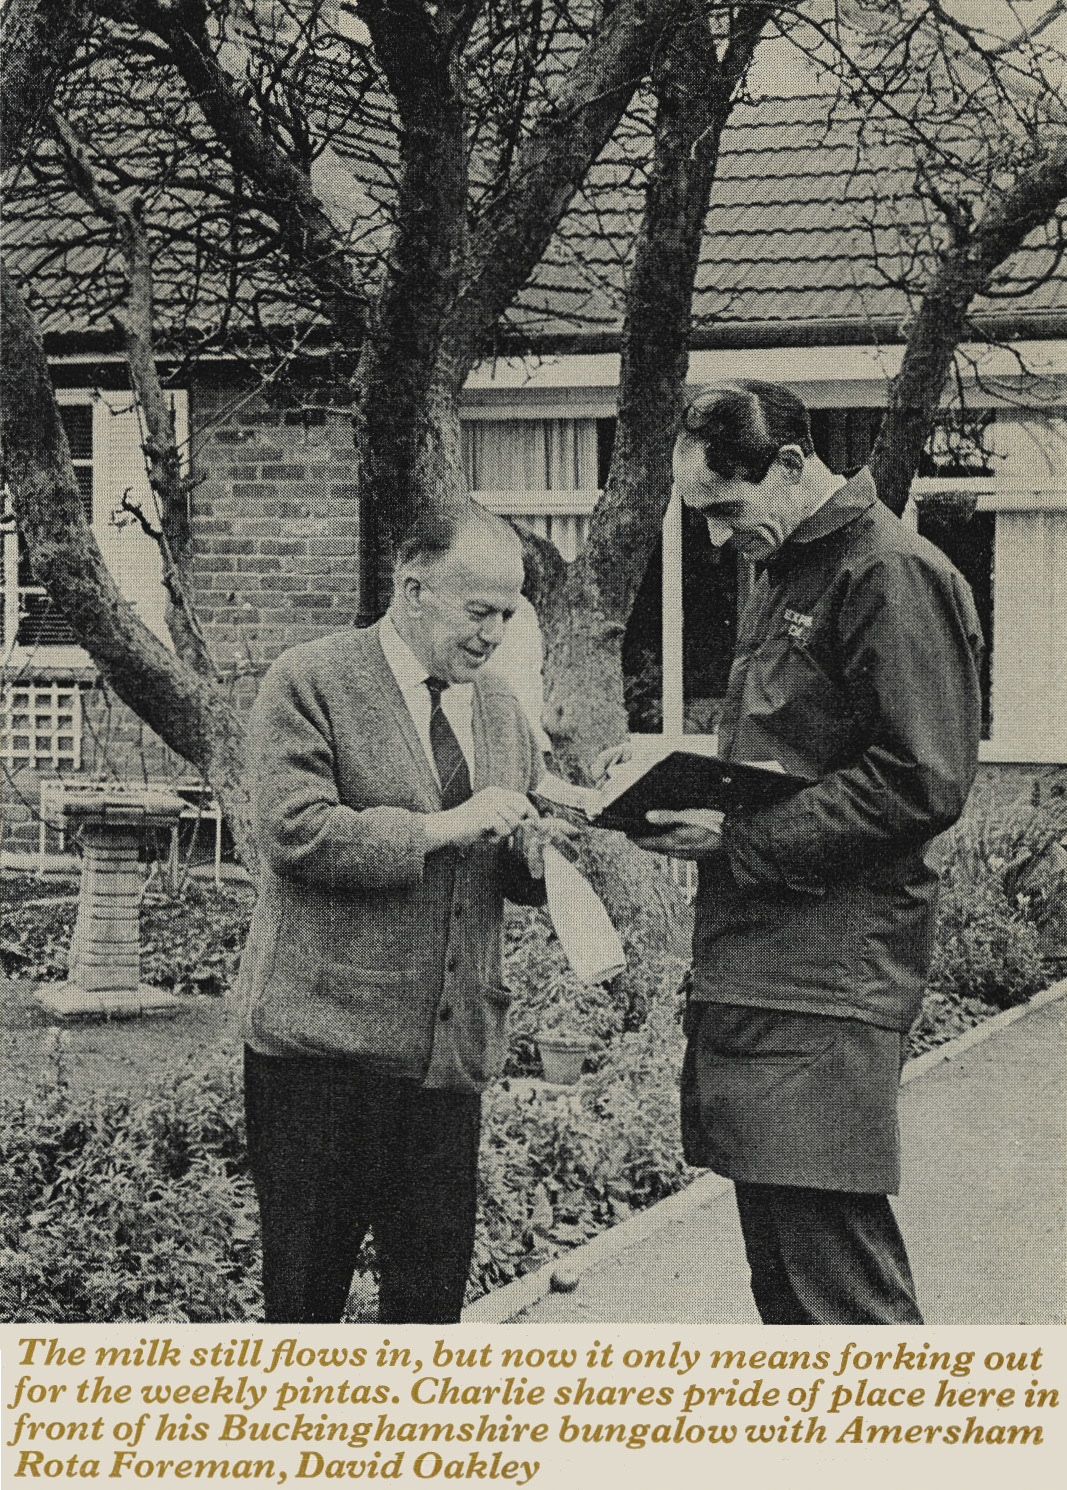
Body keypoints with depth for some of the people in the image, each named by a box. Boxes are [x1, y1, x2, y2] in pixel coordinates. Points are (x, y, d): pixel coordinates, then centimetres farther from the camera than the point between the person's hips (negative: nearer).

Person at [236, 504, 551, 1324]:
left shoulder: (503, 711, 15)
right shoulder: (310, 682, -4)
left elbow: (519, 873, 19)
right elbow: (296, 832, -16)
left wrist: (536, 852, -5)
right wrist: (440, 827, -18)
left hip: (452, 1047, 5)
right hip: (327, 1042, -5)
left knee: (433, 1296, 7)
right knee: (305, 1294, 0)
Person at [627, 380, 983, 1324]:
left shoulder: (894, 577, -12)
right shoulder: (785, 578, 19)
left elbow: (922, 785, -18)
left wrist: (742, 839, -17)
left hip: (830, 982, -10)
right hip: (751, 972, 10)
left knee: (843, 1291, -8)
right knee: (780, 1272, 14)